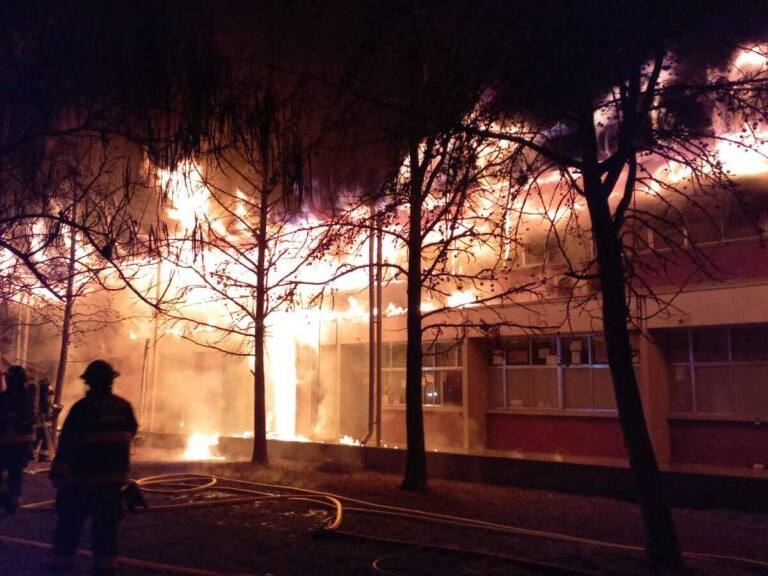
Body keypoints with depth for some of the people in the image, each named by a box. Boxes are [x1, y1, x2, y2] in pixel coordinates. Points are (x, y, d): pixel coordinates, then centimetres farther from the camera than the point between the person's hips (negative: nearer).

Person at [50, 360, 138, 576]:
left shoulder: (81, 407, -11)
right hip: (114, 474, 3)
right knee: (107, 519, 8)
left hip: (83, 473, -3)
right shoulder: (124, 406, 1)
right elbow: (130, 433, 15)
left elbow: (67, 442, -13)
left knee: (71, 518, 11)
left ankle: (63, 558, 17)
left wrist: (58, 472, -9)